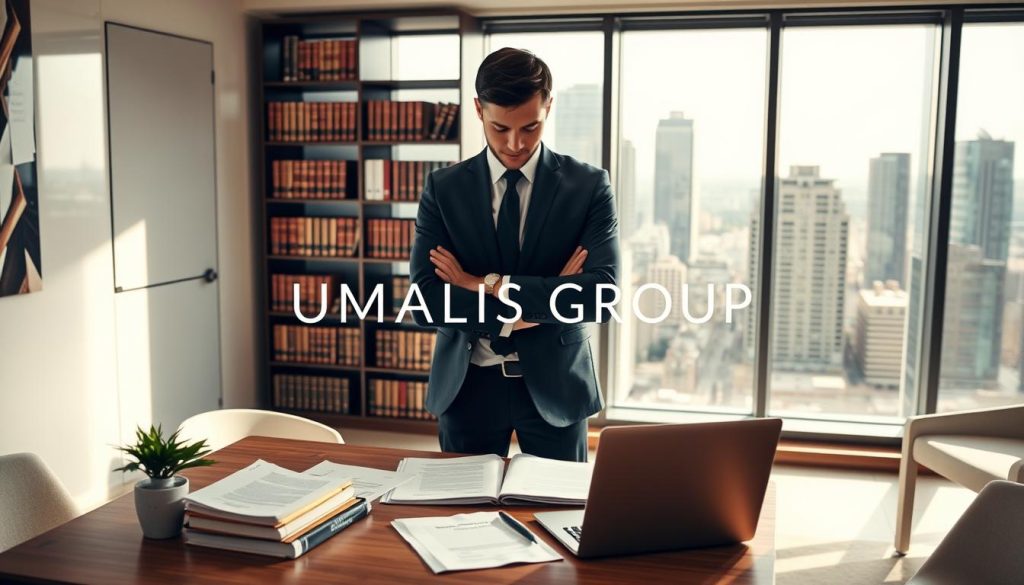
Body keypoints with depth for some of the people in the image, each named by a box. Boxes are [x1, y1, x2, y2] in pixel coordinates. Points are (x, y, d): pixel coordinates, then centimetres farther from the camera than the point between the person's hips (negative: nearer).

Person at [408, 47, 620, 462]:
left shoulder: (589, 186, -5)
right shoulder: (443, 188, -2)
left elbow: (602, 294, -17)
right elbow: (425, 301, -12)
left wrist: (489, 284, -19)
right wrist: (542, 302, -19)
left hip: (554, 383, 0)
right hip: (466, 383, 1)